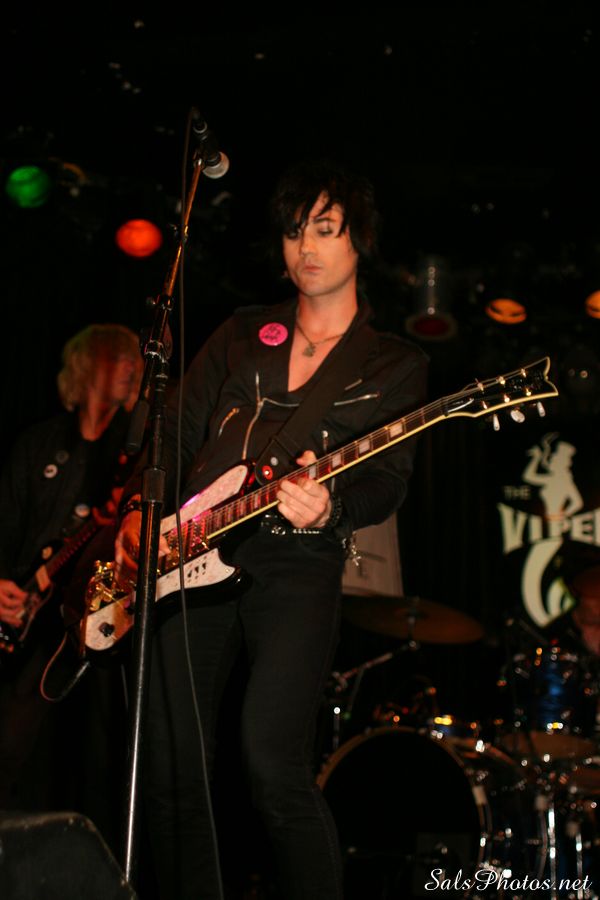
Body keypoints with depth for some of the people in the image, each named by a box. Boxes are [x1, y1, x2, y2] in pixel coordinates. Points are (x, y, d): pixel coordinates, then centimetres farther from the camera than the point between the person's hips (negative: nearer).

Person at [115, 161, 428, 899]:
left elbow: (387, 480, -2)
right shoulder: (243, 333, 20)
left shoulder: (395, 366, 10)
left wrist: (329, 506, -24)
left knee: (275, 769, -20)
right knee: (170, 772, 0)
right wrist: (139, 511, 0)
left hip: (298, 566, -3)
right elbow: (179, 431, 17)